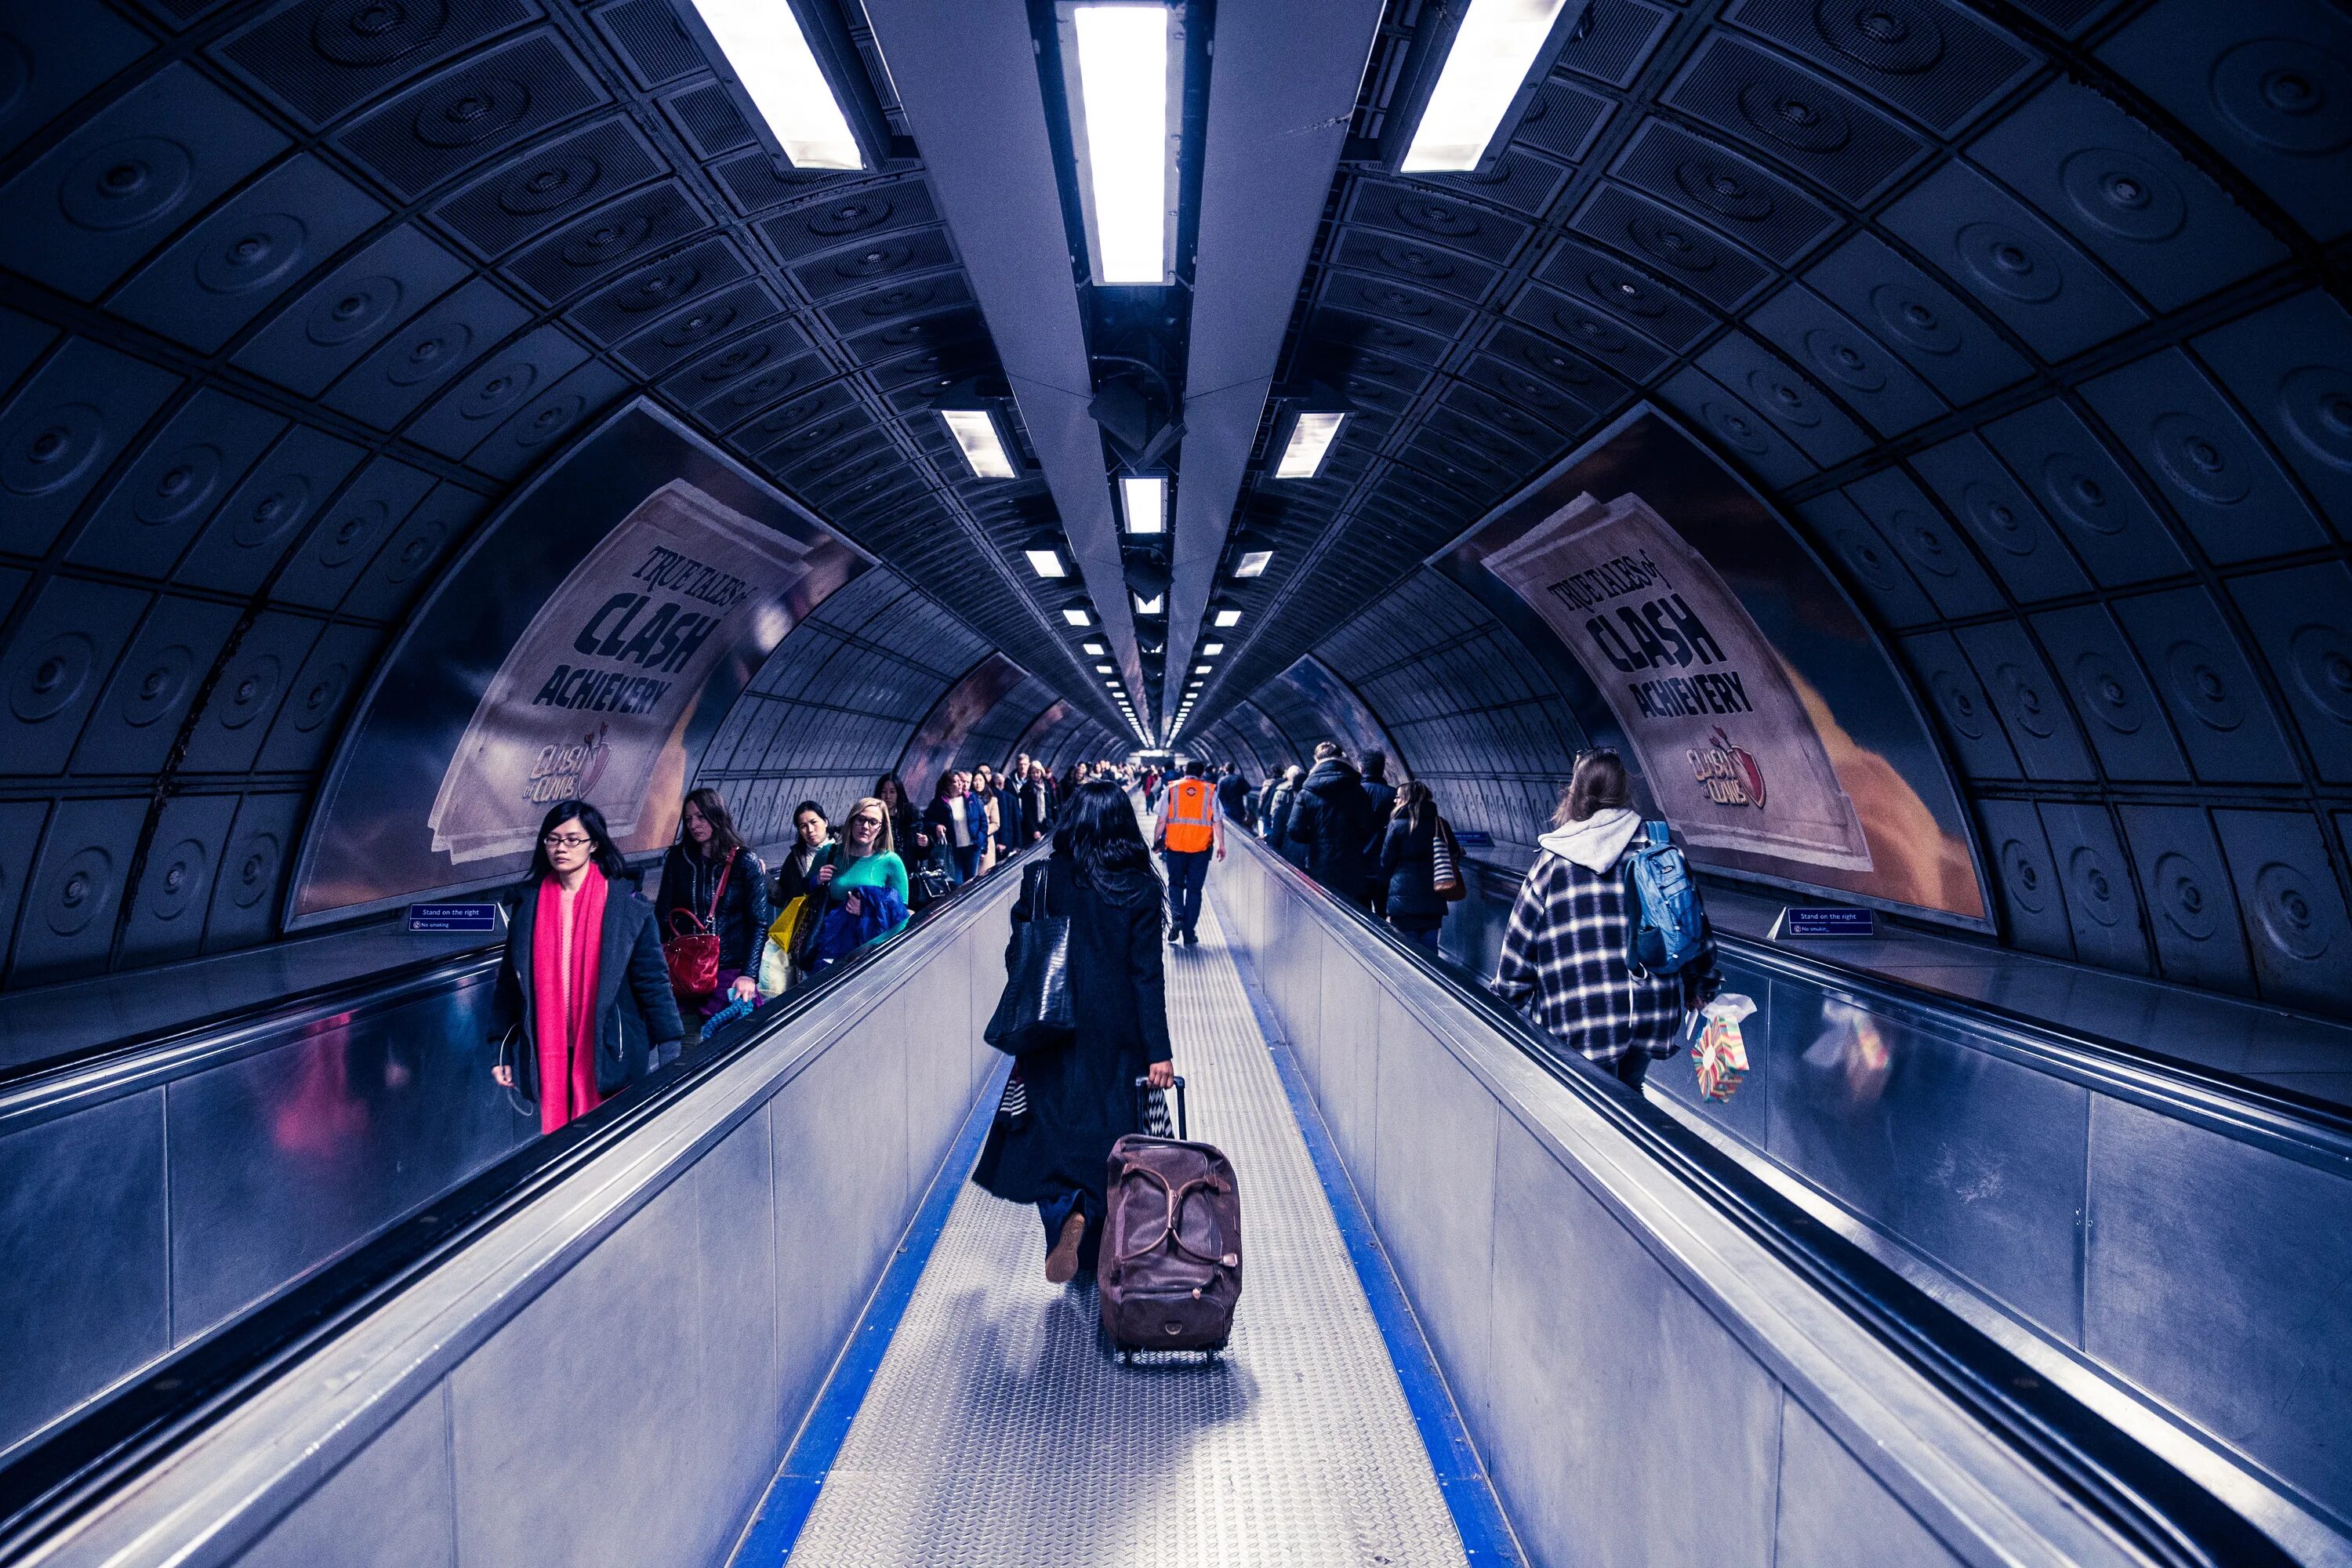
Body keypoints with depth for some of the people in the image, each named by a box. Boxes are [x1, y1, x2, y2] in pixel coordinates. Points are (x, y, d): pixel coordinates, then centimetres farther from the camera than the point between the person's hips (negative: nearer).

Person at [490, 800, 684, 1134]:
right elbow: (510, 979, 7)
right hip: (547, 1055, 2)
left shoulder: (627, 903, -6)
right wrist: (502, 1049, 5)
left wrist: (669, 1050, -9)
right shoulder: (528, 901, 3)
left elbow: (652, 978, -5)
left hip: (612, 1053, -2)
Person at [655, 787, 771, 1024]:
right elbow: (663, 914, 6)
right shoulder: (678, 858, 6)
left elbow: (758, 923, -5)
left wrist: (749, 975, -14)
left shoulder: (745, 862, -2)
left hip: (731, 971, -2)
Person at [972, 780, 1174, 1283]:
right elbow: (1148, 973, -10)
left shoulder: (1042, 879, -5)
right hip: (1117, 1035, 0)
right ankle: (1098, 1248, 14)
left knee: (1055, 1128, 11)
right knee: (1111, 1128, 12)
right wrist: (1159, 1050, -8)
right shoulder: (1139, 887, -8)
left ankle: (1067, 1211, -12)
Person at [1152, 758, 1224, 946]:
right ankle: (1189, 935, 9)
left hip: (1175, 846, 0)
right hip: (1201, 848, 0)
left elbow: (1161, 819, 0)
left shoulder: (1171, 789, 1)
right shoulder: (1210, 792, 1)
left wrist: (1156, 841, 12)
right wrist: (1221, 845, 11)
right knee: (1194, 889, 7)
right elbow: (1218, 822, 2)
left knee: (1175, 885, 17)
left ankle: (1176, 918, -7)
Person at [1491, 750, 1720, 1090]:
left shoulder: (1553, 862, -4)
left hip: (1581, 1024, -3)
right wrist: (1699, 985, 27)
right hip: (1653, 1012, 4)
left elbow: (1519, 946, -1)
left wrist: (1503, 1005, 11)